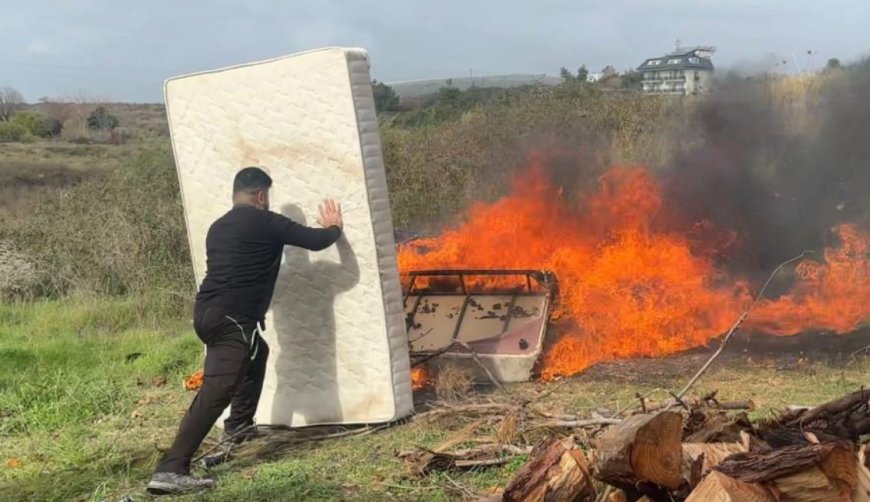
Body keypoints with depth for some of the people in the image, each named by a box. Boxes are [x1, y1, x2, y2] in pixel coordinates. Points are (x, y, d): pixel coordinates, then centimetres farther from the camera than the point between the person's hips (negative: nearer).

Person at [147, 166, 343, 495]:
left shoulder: (218, 227, 21)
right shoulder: (266, 223, -1)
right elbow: (316, 241, 2)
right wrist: (334, 227, 24)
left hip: (207, 312, 9)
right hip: (230, 319, -9)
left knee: (257, 352, 33)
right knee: (216, 391, -16)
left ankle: (238, 427, 37)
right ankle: (170, 470, -25)